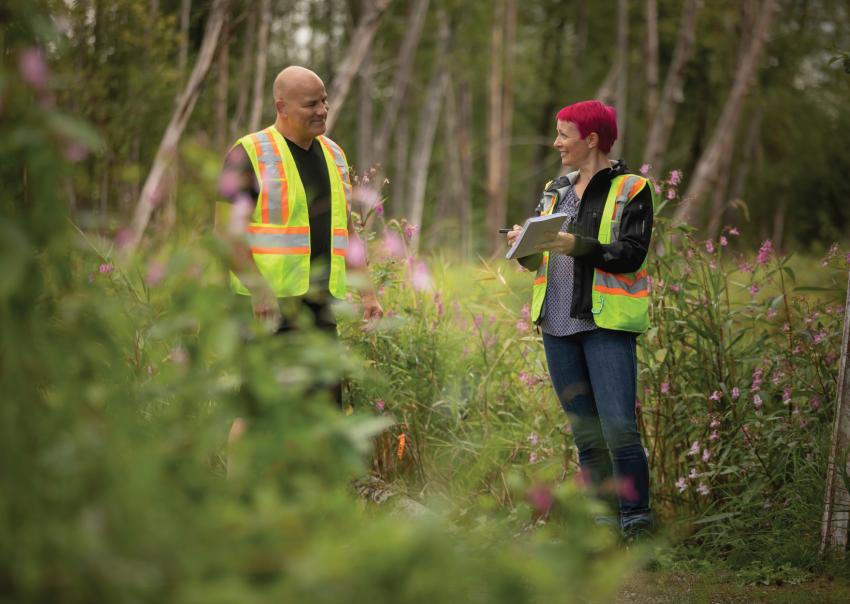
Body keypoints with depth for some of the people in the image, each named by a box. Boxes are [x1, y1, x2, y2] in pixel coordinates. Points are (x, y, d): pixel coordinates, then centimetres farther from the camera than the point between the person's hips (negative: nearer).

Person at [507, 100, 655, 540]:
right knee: (586, 433, 9)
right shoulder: (555, 190, 17)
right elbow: (537, 262, 21)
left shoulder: (630, 189, -2)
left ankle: (636, 521, -4)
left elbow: (632, 256, -12)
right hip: (558, 325, 6)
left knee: (619, 429, -13)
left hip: (607, 325, -6)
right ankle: (604, 519, 15)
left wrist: (577, 245, -24)